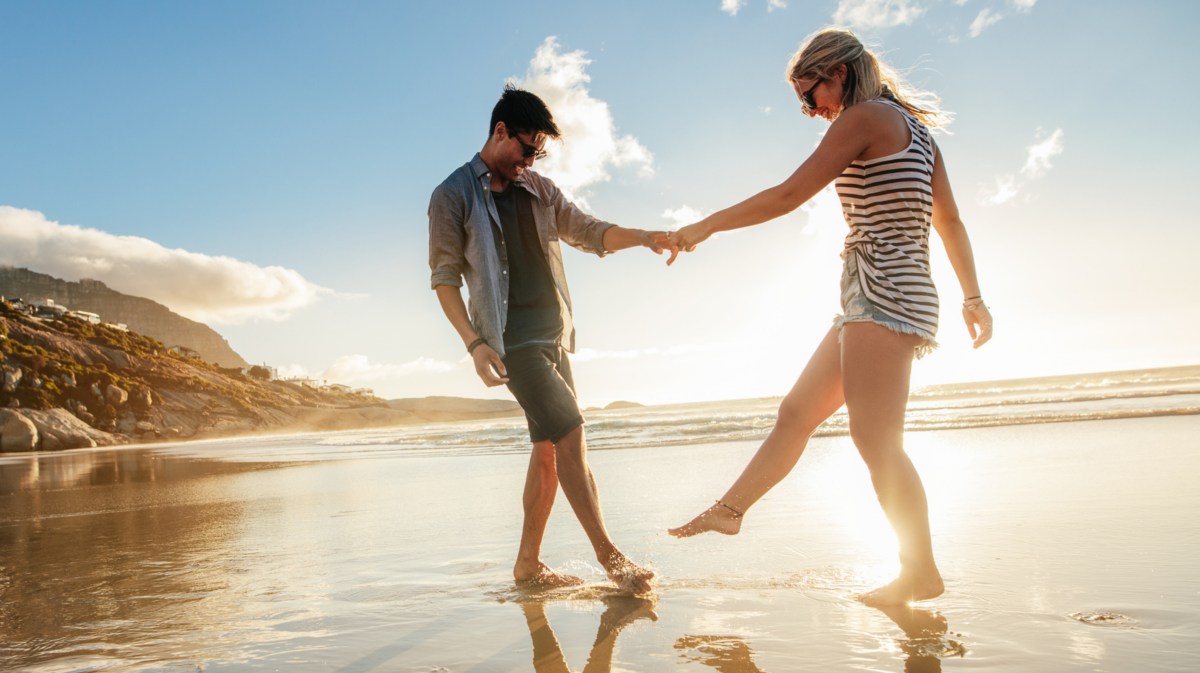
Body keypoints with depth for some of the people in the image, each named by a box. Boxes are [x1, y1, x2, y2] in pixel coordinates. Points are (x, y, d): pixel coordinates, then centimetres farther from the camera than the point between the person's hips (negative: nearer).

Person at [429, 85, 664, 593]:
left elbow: (588, 232, 14)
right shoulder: (453, 196, -2)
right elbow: (445, 277, -4)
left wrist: (644, 237, -4)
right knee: (571, 436, -15)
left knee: (549, 450, 8)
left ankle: (528, 563, 18)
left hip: (554, 337, 7)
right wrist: (474, 343, -16)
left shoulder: (538, 190, 14)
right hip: (513, 341, -7)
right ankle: (609, 555, -5)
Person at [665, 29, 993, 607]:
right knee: (797, 412, 11)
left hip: (882, 294, -10)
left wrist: (705, 227, -6)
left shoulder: (864, 117, -9)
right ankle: (730, 509, 19)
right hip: (872, 301, 10)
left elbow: (789, 195, -13)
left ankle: (921, 572, 1)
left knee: (875, 439, -8)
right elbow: (950, 220, 18)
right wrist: (972, 296, 21)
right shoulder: (913, 127, 18)